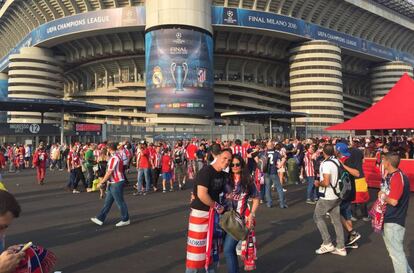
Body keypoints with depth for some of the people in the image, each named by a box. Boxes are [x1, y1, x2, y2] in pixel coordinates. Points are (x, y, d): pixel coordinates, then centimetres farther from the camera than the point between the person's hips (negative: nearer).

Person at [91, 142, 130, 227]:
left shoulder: (113, 158, -19)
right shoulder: (117, 157, 13)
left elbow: (109, 172, -19)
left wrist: (102, 182, -9)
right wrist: (105, 180, 20)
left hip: (116, 183, -10)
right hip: (113, 183, 10)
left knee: (120, 202, 1)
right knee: (107, 202, 14)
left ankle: (125, 220, 12)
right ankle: (100, 218, 21)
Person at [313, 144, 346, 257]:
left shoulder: (326, 164, -21)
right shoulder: (337, 161, 5)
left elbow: (326, 182, -26)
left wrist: (318, 183, -8)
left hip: (326, 197, -8)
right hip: (336, 196, 8)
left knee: (318, 217, 8)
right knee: (336, 220, 12)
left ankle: (327, 244, 7)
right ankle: (341, 247, 17)